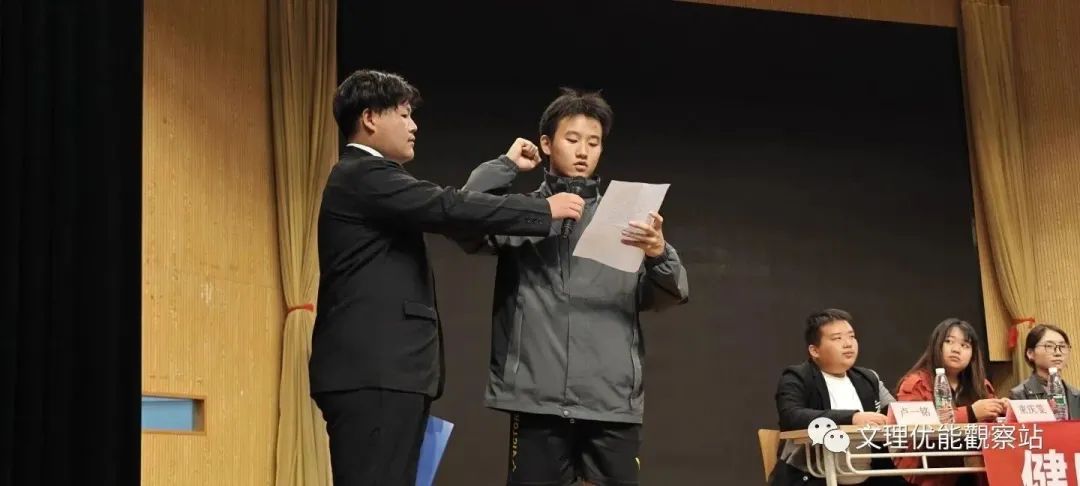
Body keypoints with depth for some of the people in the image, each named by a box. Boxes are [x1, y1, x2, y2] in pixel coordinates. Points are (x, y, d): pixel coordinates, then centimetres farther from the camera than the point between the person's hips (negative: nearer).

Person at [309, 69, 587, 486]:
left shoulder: (367, 178, 23)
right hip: (373, 372, -11)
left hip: (382, 369, 11)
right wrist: (545, 210, -8)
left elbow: (446, 205, 24)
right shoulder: (365, 175, -10)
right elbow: (451, 209, -16)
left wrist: (506, 166, 28)